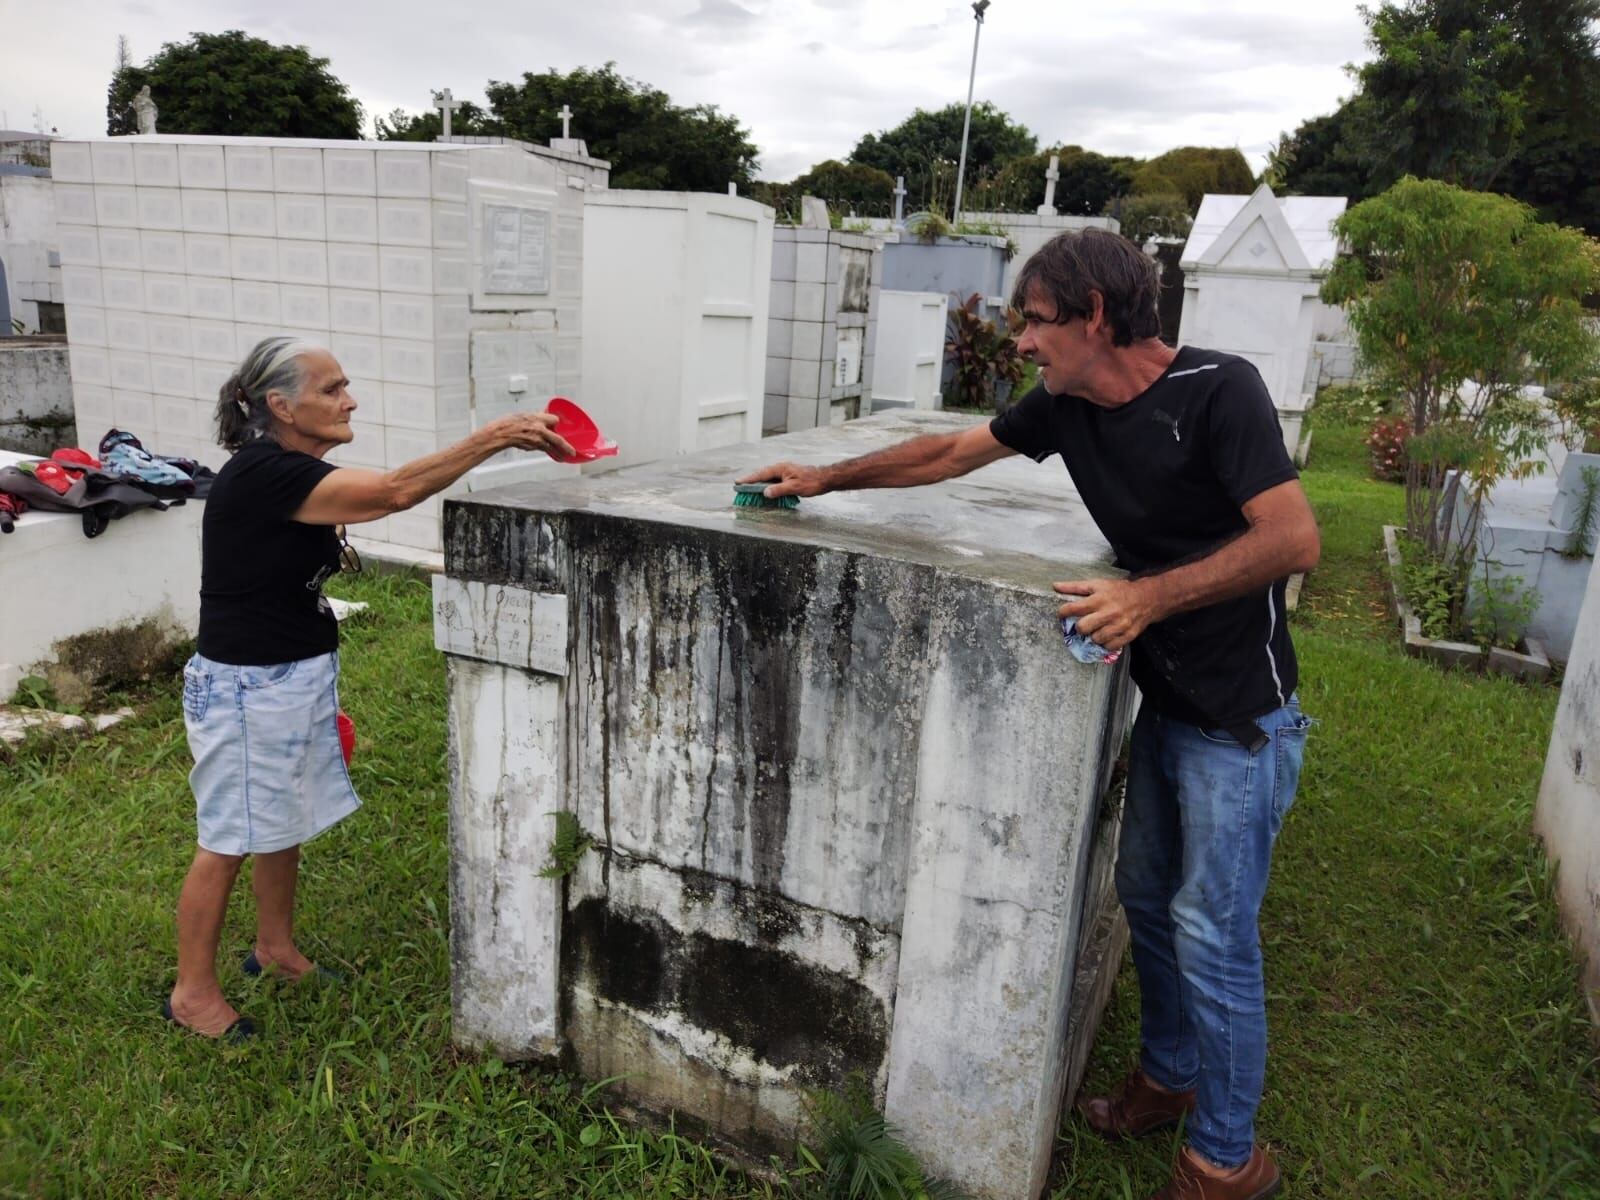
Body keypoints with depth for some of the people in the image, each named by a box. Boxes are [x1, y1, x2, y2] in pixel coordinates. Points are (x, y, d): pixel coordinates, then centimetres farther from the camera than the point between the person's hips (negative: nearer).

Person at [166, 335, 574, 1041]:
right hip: (244, 686, -9)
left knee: (285, 821, 20)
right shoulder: (260, 475, -24)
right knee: (230, 841, 5)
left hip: (299, 677, 9)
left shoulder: (299, 474, 5)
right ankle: (192, 994, 23)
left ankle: (275, 949, 40)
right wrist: (495, 436, -34)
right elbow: (396, 492, -34)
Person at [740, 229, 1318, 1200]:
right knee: (1148, 897, 18)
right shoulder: (1066, 406, 1)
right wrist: (827, 479, 14)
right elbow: (948, 454, 12)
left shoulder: (1218, 391, -20)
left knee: (1211, 934, 0)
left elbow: (1295, 539, -26)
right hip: (1164, 705, 7)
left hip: (1241, 722, -7)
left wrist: (1151, 596, -33)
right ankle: (1171, 1078, 40)